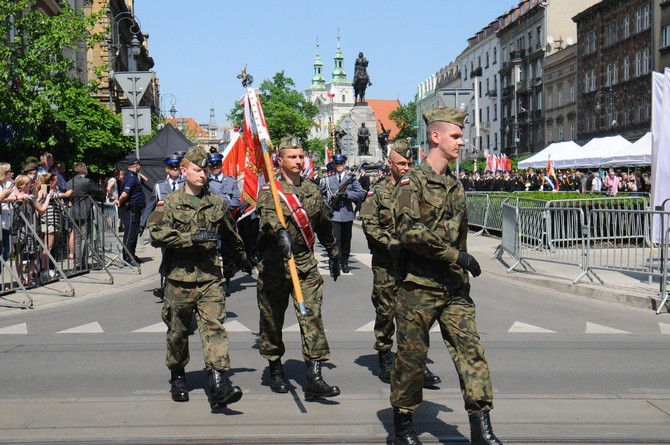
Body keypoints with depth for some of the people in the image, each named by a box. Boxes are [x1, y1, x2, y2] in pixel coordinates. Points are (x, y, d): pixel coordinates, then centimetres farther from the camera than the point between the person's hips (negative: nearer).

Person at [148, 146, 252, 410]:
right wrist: (192, 238, -19)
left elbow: (230, 236, 28)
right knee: (178, 331, 11)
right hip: (179, 278, -1)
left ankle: (219, 383, -20)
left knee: (214, 326, -12)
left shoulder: (216, 203, 12)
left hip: (210, 277, 1)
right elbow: (157, 235, -13)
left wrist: (243, 260, 40)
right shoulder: (169, 203, 1)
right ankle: (177, 378, 31)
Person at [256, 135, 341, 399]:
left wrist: (333, 254, 29)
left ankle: (314, 378, -10)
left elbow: (324, 225, 23)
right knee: (272, 319, 8)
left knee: (312, 316, -8)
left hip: (306, 264, 3)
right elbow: (268, 214, -27)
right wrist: (280, 232, -47)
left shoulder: (312, 190, 12)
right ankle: (275, 370, 27)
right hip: (274, 265, -3)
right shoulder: (269, 191, -5)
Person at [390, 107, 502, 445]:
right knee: (411, 356, 4)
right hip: (418, 286, -6)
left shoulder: (455, 185, 15)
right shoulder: (413, 182, -8)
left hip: (454, 287, 6)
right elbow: (408, 230, -21)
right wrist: (455, 255, -20)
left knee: (471, 349, -2)